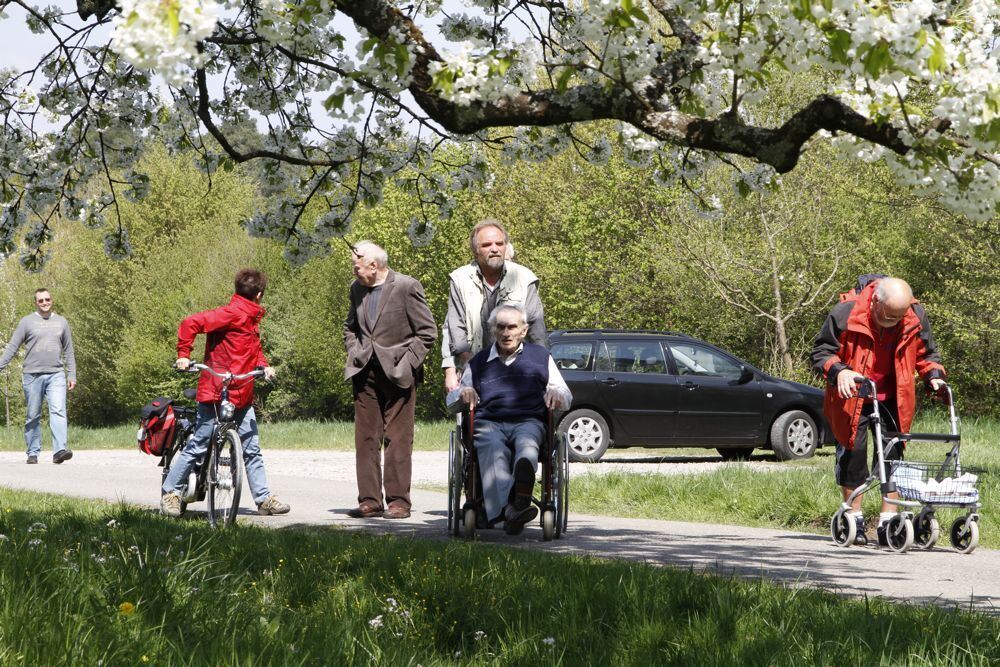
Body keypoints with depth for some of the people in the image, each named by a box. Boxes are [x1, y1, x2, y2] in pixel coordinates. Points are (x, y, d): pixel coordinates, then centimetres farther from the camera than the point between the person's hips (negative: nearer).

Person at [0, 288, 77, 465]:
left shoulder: (61, 322, 14)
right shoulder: (27, 322, 5)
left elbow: (68, 351, 17)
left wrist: (72, 375, 12)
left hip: (56, 375, 1)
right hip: (32, 375, -1)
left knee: (58, 411, -15)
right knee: (33, 417, 4)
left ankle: (59, 450, -24)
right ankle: (33, 453, 12)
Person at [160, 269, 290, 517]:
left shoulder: (251, 317, 15)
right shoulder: (231, 314, -15)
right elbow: (190, 323, -22)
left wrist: (264, 365, 11)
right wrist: (184, 355, -22)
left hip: (242, 396, 9)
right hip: (216, 394, -9)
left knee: (252, 449, 9)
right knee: (198, 446, -2)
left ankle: (264, 499, 12)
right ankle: (170, 492, 8)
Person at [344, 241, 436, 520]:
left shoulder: (407, 287, -8)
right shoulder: (357, 289, 11)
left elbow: (427, 332, -6)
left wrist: (405, 364, -11)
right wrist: (355, 354, 10)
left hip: (397, 375, -6)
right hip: (365, 373, 6)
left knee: (397, 439, -4)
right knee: (365, 438, 2)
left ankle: (398, 501, 1)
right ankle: (369, 501, 5)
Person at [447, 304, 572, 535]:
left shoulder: (540, 356, 25)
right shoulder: (479, 362, 27)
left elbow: (566, 398, 25)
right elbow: (452, 403, 31)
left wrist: (556, 394, 0)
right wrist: (463, 393, 6)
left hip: (528, 422, 0)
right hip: (489, 424, 0)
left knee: (526, 444, -39)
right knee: (493, 450, -38)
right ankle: (507, 509, -61)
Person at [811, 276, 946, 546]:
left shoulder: (916, 317, -8)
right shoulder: (845, 314, -19)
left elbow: (926, 352, 10)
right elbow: (821, 351, -8)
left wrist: (934, 375, -8)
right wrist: (839, 371, -27)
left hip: (892, 399, 2)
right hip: (852, 399, -2)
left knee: (892, 454, -4)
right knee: (852, 453, -3)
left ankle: (887, 521, 2)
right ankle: (854, 518, 11)